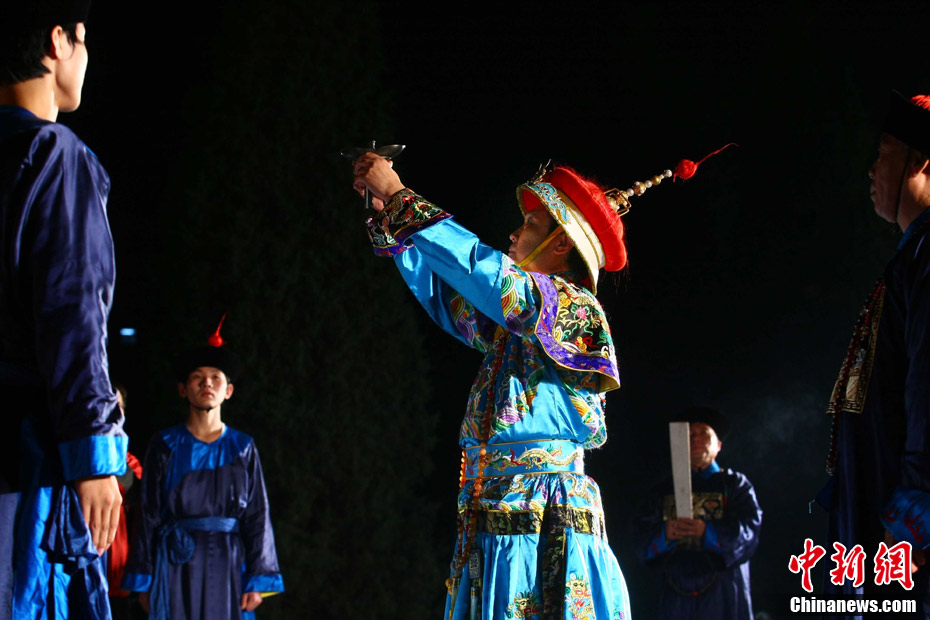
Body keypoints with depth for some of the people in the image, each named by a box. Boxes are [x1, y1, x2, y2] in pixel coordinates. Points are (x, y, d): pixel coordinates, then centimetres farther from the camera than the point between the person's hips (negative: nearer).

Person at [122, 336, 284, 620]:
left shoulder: (243, 448, 8)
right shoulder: (165, 446, 5)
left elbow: (257, 516, 6)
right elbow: (149, 516, 5)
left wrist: (257, 580, -1)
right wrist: (143, 579, 1)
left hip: (227, 565, 1)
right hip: (177, 564, -1)